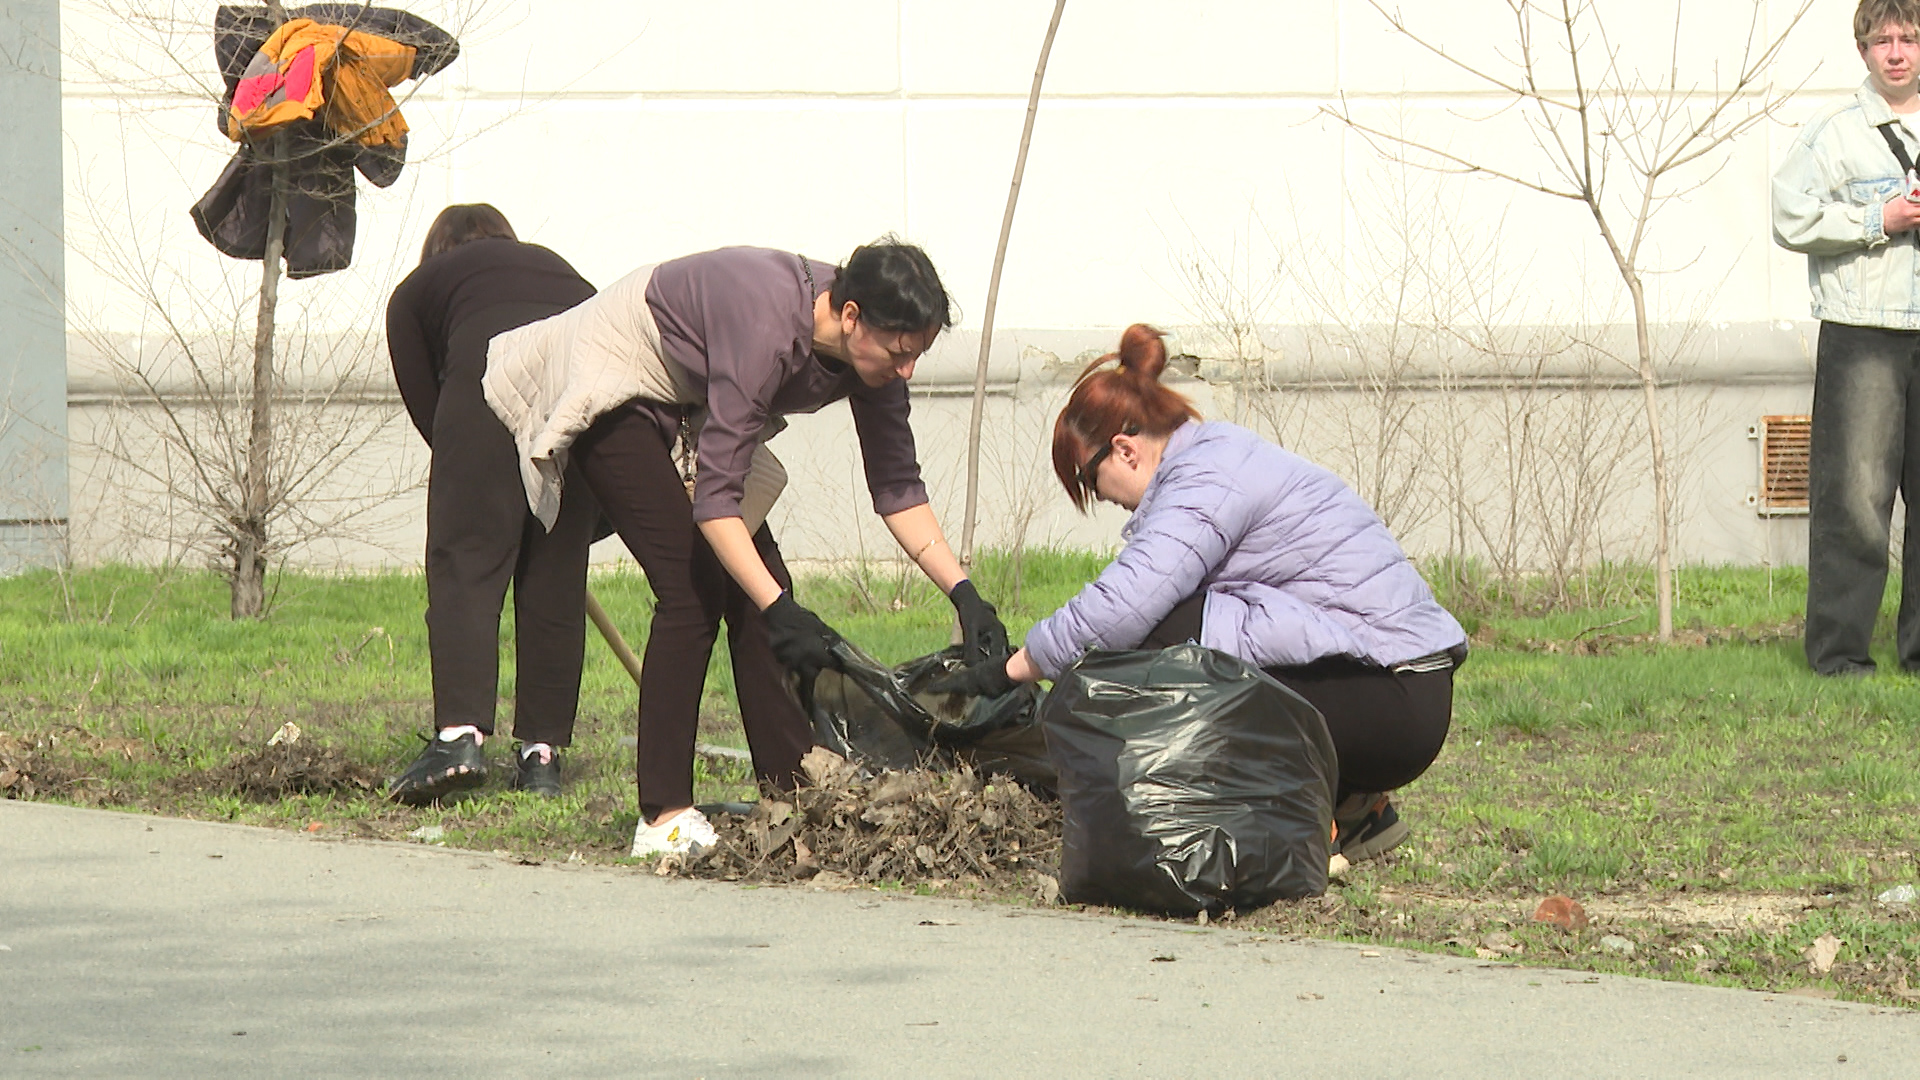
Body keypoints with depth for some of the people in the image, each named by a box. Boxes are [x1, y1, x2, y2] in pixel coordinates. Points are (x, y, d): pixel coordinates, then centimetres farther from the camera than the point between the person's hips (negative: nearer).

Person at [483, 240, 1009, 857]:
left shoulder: (869, 344, -15)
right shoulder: (769, 328, -38)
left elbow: (898, 488, -5)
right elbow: (715, 497, -37)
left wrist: (962, 592, -15)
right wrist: (781, 612, -43)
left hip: (684, 411, 8)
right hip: (608, 386, -8)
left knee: (758, 582, -2)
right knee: (694, 587, -17)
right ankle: (663, 818, -16)